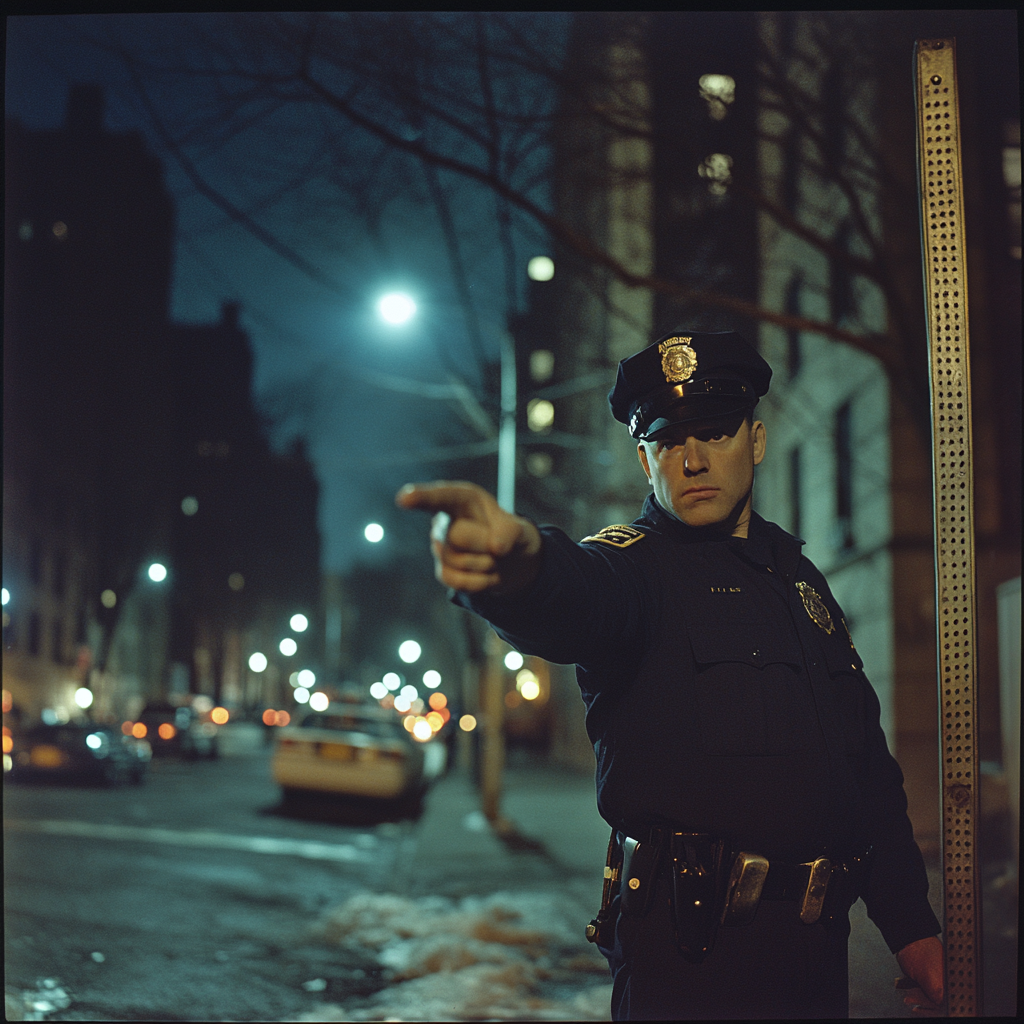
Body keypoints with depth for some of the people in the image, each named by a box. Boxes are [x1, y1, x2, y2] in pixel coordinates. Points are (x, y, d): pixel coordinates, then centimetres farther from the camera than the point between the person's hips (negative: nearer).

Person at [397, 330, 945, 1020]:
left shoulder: (797, 576, 13)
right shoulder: (637, 566, -7)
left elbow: (869, 763, 16)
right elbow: (576, 600, -34)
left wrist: (912, 926, 11)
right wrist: (519, 562, -59)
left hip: (817, 949, 6)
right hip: (691, 953, -6)